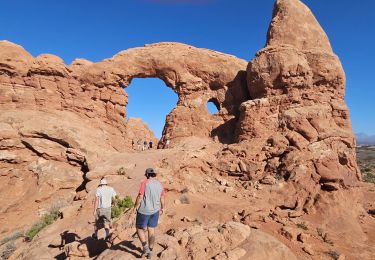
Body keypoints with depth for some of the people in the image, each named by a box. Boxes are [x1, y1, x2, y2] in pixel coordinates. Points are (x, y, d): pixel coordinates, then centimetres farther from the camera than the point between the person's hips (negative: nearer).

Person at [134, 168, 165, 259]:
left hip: (144, 211, -5)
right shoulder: (160, 184, 3)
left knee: (140, 229, 14)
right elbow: (162, 198, 9)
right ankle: (149, 252, 22)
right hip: (155, 211, 5)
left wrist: (136, 207, -3)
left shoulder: (145, 183, -13)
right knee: (151, 230, 15)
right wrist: (162, 208, 23)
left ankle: (145, 246, -1)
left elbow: (140, 196, -18)